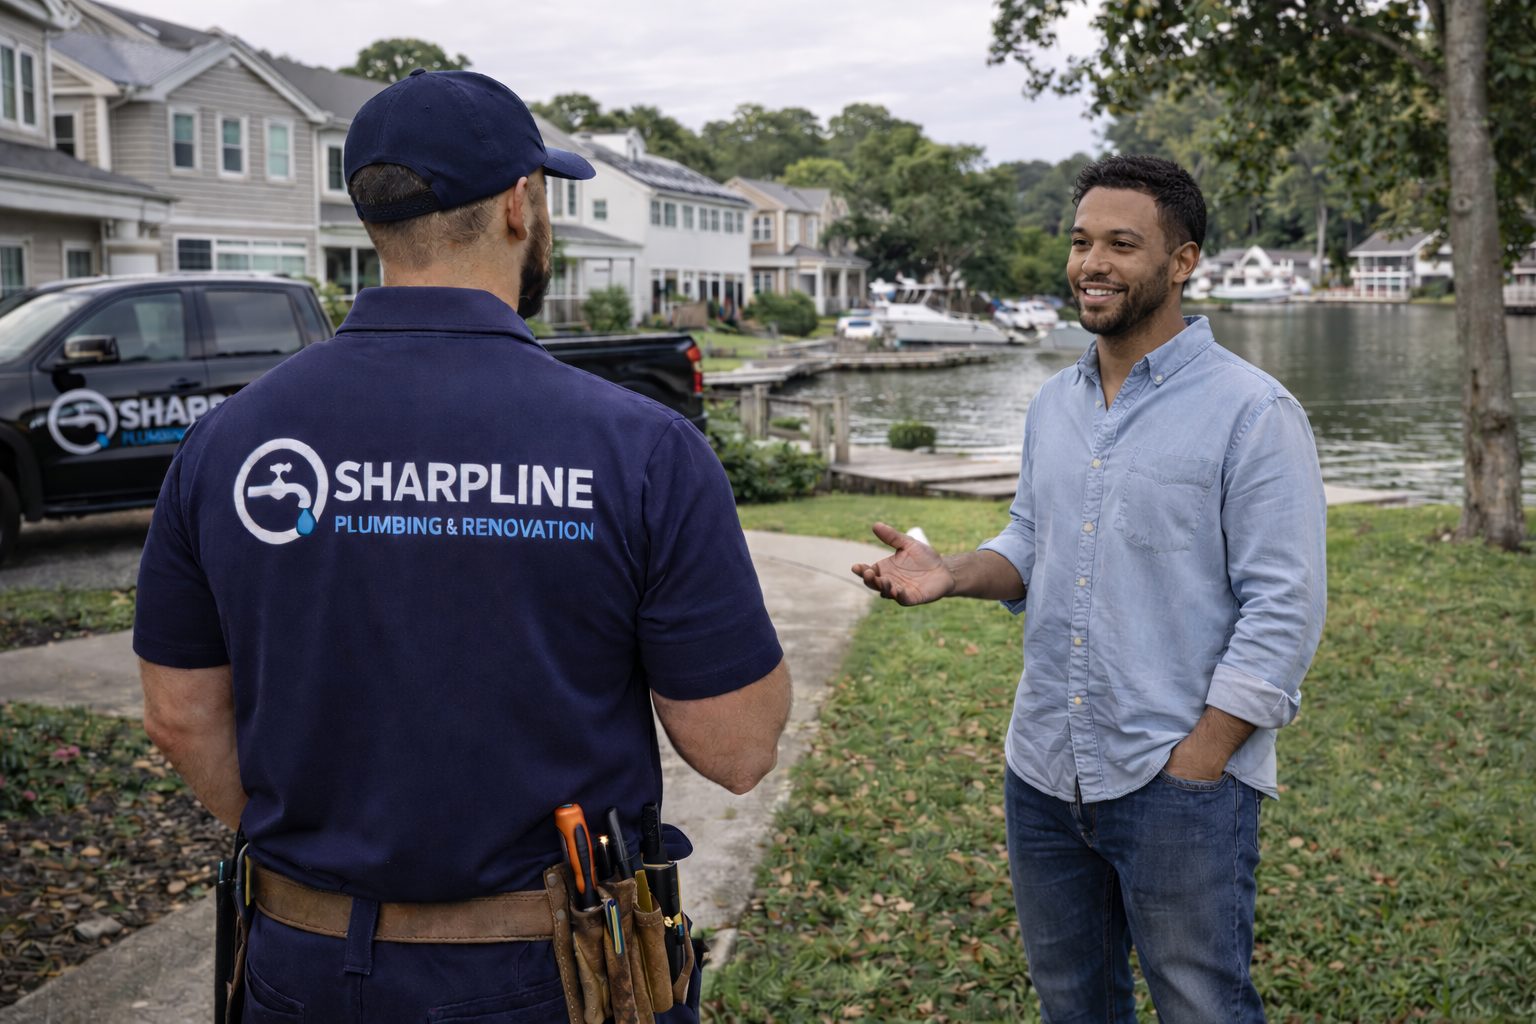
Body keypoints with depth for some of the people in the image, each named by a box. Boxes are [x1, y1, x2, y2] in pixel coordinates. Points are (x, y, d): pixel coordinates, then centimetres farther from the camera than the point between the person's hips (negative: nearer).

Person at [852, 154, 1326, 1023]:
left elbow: (1284, 610, -14)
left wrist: (1192, 768, -17)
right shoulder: (1054, 404, 9)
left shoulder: (1253, 412, -12)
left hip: (1182, 783, -6)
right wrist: (953, 575, -4)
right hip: (1045, 772, 7)